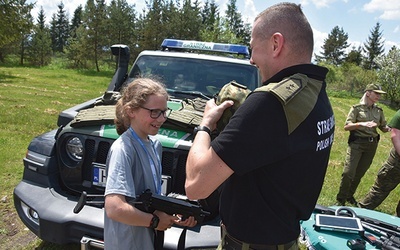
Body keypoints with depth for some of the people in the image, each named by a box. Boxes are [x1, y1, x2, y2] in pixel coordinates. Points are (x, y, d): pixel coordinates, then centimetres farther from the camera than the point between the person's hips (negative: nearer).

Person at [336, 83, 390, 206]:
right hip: (357, 143, -5)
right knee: (348, 172, -12)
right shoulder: (357, 108, -4)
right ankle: (340, 200, 3)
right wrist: (361, 124, -26)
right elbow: (346, 127, -10)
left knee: (359, 173, 11)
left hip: (372, 145, 5)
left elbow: (384, 128, 12)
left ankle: (350, 196, 29)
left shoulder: (379, 110, 10)